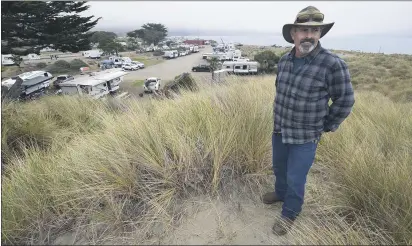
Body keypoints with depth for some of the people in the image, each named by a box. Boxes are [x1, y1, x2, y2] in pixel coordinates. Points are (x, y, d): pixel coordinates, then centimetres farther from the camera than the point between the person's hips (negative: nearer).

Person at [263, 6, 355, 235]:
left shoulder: (333, 64, -19)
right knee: (279, 168, 24)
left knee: (295, 179, 8)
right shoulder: (285, 60, -1)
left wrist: (324, 128, -3)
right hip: (280, 130, 6)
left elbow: (345, 101, -10)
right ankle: (280, 192, 52)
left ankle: (290, 213, 34)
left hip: (304, 138, -5)